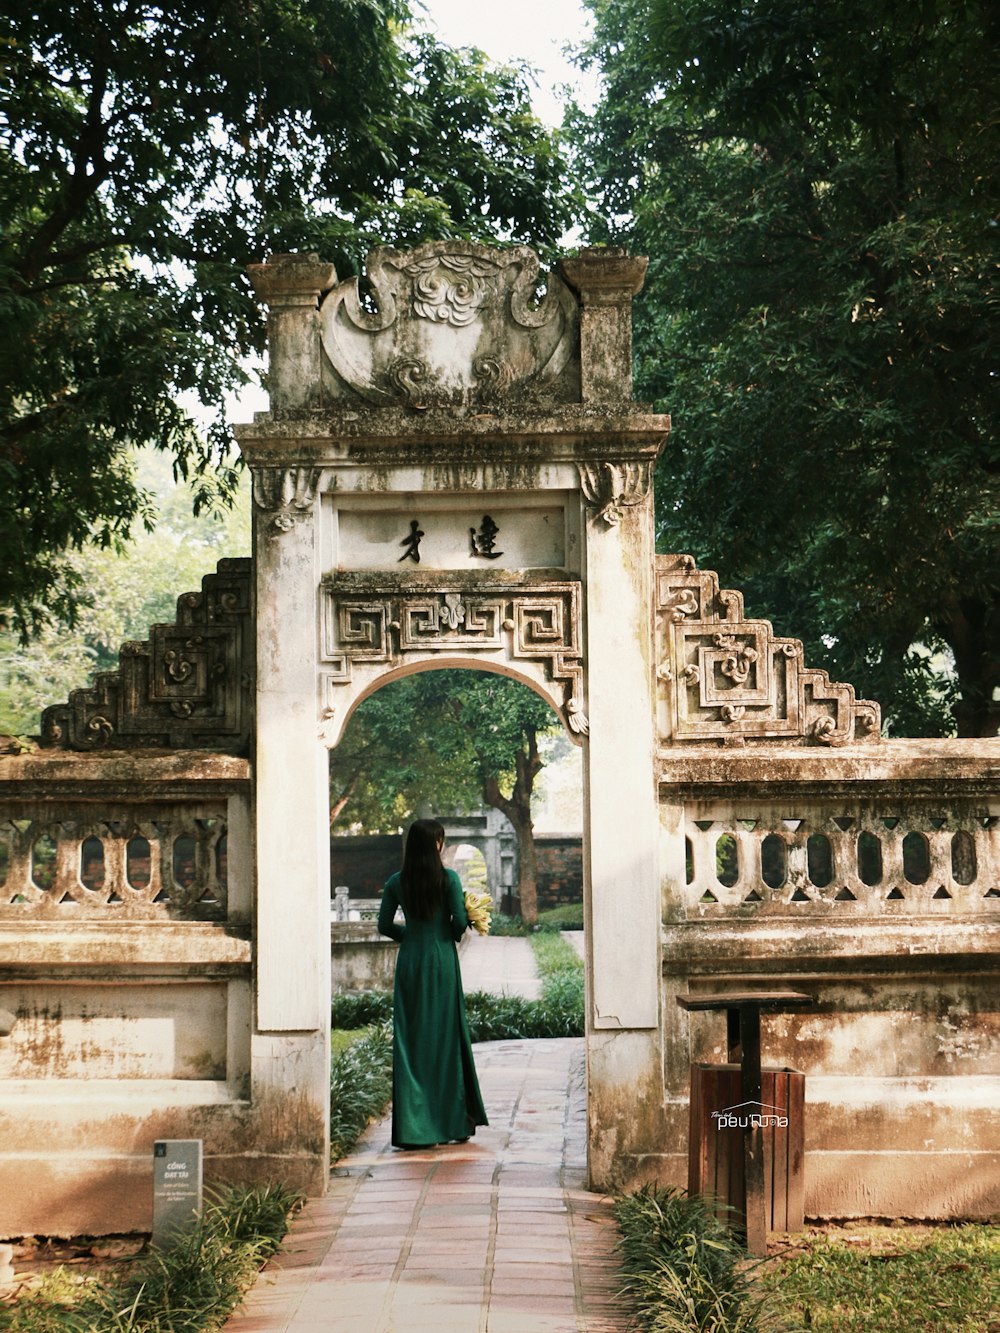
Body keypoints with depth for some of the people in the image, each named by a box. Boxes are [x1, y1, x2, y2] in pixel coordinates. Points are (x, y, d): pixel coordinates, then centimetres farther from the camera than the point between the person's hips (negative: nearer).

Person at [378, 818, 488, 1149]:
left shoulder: (395, 883, 1)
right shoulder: (448, 879, -7)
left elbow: (385, 926, 5)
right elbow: (460, 922, -8)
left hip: (409, 961, 2)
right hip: (442, 961, -2)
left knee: (410, 1039, 4)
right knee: (446, 1037, 7)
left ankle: (412, 1127, 0)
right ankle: (453, 1122, 13)